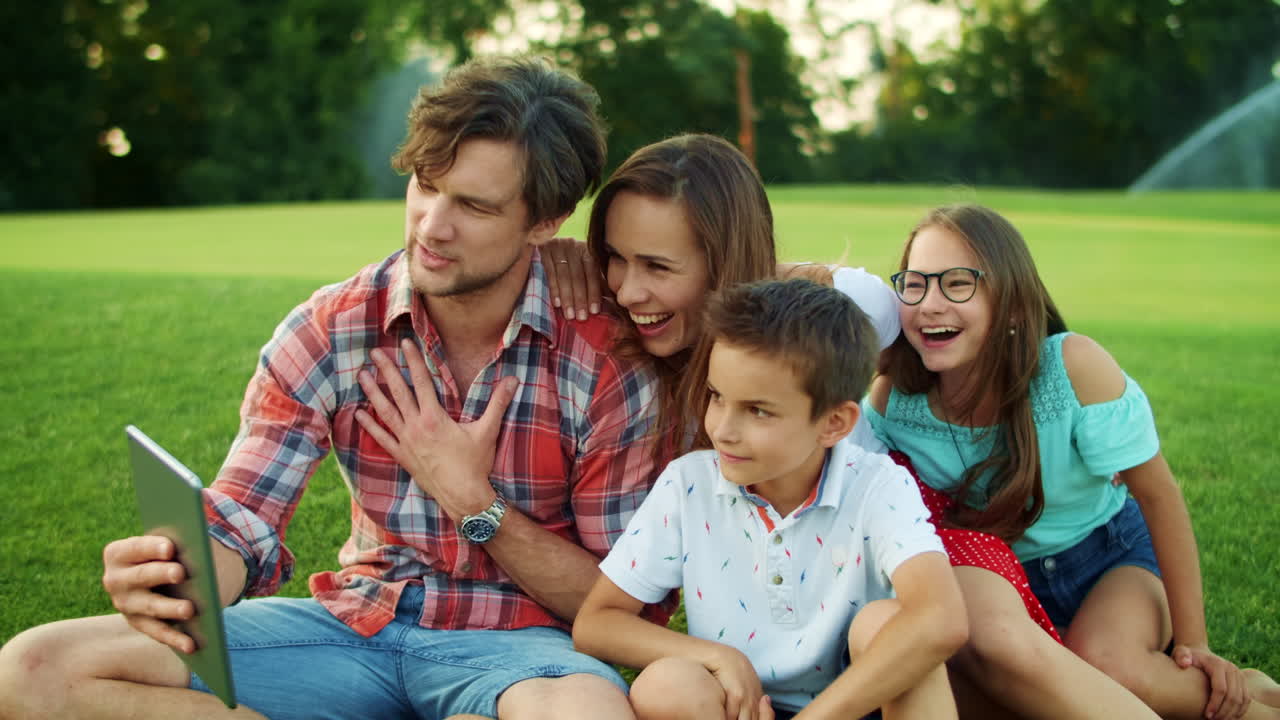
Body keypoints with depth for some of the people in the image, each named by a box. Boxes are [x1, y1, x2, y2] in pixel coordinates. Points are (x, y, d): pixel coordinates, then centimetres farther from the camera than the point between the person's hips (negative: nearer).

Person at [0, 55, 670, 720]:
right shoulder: (327, 334, -3)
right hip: (359, 618, 4)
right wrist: (168, 579, -32)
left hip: (517, 640, -3)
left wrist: (472, 501, -15)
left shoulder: (607, 363, -12)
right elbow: (237, 526, -8)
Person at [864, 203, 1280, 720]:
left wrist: (1192, 641, -12)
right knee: (987, 638, -33)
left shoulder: (1075, 367, -25)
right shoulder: (892, 398, -19)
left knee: (1102, 660, -35)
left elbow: (1158, 495, -15)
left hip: (1113, 559, -2)